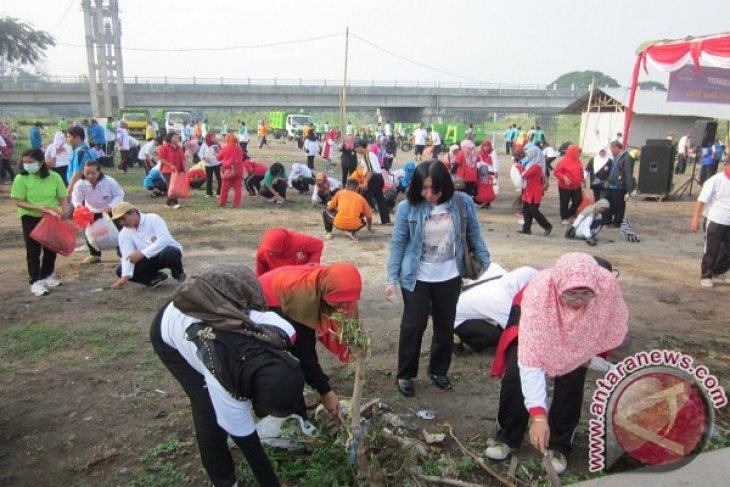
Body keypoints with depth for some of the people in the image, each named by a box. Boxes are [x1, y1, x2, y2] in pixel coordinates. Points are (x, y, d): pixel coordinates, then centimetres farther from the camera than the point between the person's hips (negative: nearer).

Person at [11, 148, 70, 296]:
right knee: (33, 251, 3)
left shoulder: (54, 177, -6)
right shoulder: (21, 178, -12)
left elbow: (63, 197, 0)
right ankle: (35, 282, 11)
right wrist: (39, 208, -25)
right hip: (31, 219, -3)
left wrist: (65, 211, -19)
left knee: (51, 249, 14)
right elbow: (19, 202, -12)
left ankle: (46, 276, 33)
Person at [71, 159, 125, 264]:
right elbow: (76, 199, -21)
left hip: (112, 210, -2)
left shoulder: (109, 182, -31)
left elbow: (119, 195, -21)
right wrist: (79, 206, -45)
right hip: (92, 211, 3)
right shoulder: (80, 184, -26)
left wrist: (110, 206, -36)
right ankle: (94, 255, 19)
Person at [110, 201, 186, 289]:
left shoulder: (153, 219, -16)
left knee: (167, 253, -41)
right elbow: (127, 256, -17)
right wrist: (125, 276, -35)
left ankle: (180, 275, -9)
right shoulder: (124, 234, -3)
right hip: (150, 259, 5)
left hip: (170, 252, -5)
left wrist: (142, 253, -39)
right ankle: (157, 277, 1)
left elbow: (164, 239, -30)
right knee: (121, 271, -13)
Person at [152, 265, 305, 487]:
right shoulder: (222, 382, -39)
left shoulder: (282, 330, -30)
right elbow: (245, 439, -24)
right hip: (169, 329, -5)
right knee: (209, 409, -10)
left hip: (216, 314, 5)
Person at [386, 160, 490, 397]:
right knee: (413, 325, 5)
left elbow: (474, 236, 2)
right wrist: (392, 279, -10)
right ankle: (405, 375, 23)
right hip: (417, 278, -2)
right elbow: (398, 244, -9)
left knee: (445, 325, 15)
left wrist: (485, 264, 4)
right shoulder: (408, 207, -15)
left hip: (450, 277, 3)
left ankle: (439, 371, 35)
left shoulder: (462, 203, -11)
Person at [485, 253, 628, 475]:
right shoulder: (538, 293, -45)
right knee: (515, 372, -14)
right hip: (531, 317, -2)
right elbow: (530, 359, -45)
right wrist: (538, 415, -49)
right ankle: (506, 437, 8)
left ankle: (558, 445, 11)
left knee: (572, 380, -10)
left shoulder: (608, 284, -38)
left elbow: (615, 324, -13)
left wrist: (597, 353, -7)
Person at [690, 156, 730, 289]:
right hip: (715, 221, -5)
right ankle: (706, 276, 20)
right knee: (711, 251, 4)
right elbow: (702, 200, -14)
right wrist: (695, 219, -18)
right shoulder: (716, 180, -13)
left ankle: (718, 272, 33)